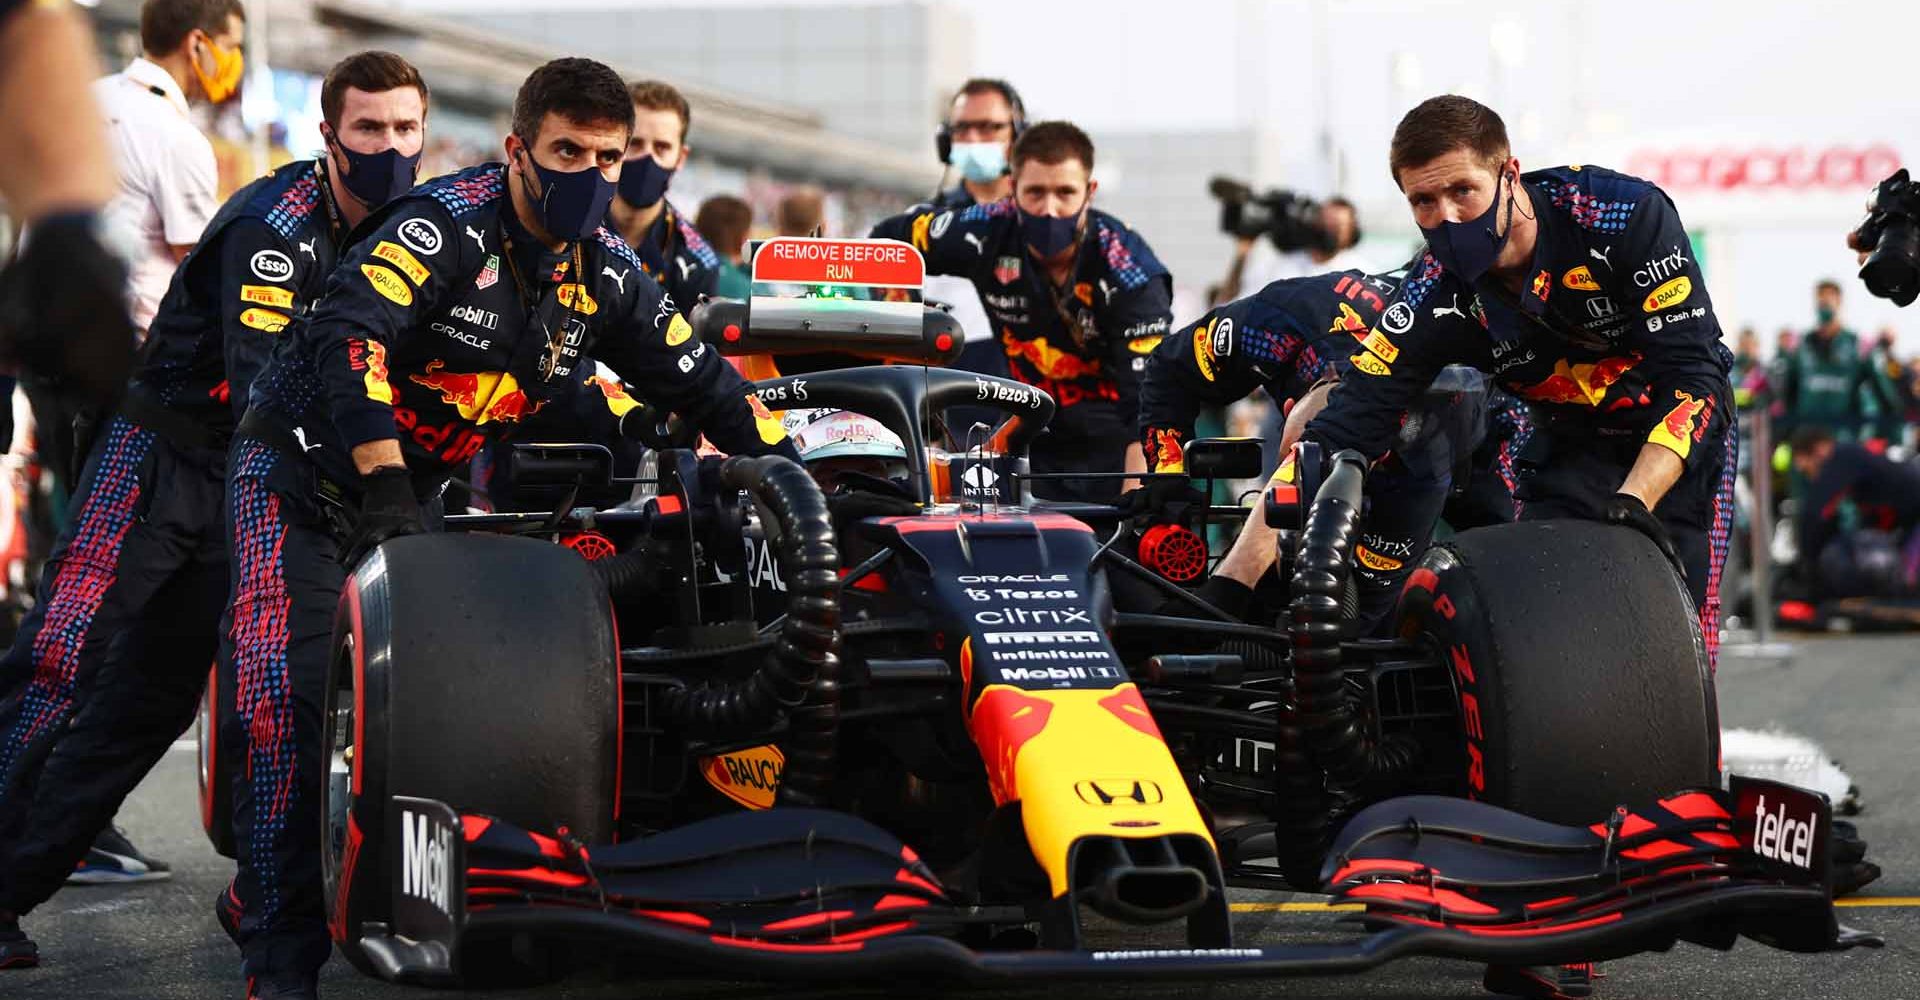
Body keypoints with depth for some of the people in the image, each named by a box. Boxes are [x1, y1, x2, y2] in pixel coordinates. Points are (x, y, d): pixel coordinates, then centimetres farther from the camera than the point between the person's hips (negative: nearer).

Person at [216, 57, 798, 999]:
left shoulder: (601, 269, 0)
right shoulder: (449, 222, -21)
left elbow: (700, 380, 9)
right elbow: (350, 336, -34)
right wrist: (385, 488, -42)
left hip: (425, 487, 7)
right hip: (306, 463, -7)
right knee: (297, 688, -19)